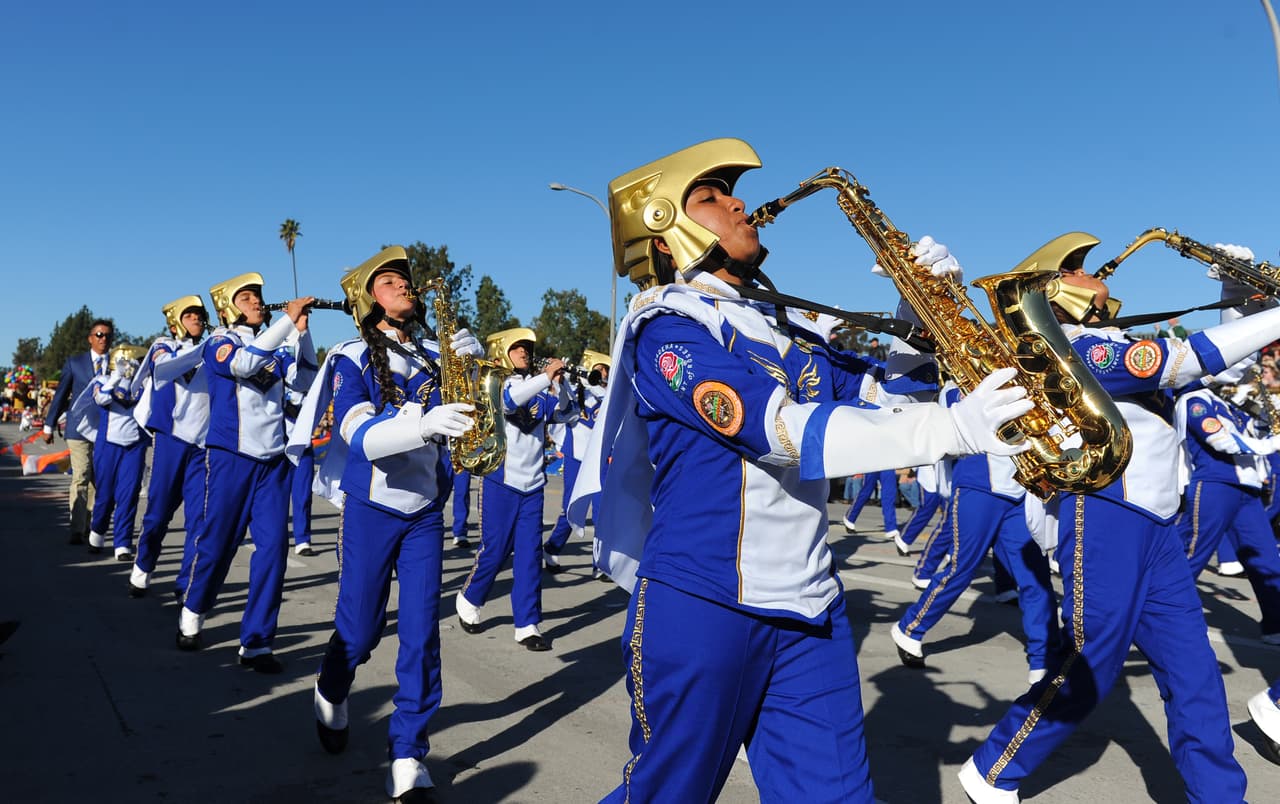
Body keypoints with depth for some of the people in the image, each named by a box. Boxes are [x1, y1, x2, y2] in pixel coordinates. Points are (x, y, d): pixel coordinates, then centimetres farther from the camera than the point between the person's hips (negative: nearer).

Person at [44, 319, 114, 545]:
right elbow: (61, 394, 9)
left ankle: (89, 527, 18)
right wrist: (49, 425, 9)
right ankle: (77, 530, -8)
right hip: (79, 428, -2)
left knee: (97, 480, 8)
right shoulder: (75, 362, 7)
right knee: (80, 478, -10)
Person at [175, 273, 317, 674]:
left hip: (273, 459, 4)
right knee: (217, 543, 4)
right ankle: (191, 617, 31)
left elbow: (305, 380, 1)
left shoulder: (273, 348, 13)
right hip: (231, 457, -4)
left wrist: (302, 332, -7)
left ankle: (256, 643, 3)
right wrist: (288, 318, -23)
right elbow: (245, 362, -23)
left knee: (273, 547, -3)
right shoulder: (218, 344, -2)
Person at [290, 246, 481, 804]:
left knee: (421, 633, -1)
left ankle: (408, 757, 9)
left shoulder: (433, 356, 5)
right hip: (371, 507, -2)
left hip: (425, 510, 3)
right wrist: (425, 424, -39)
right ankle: (331, 694, 42)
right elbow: (362, 436, -21)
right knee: (359, 628, 9)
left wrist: (475, 364, -15)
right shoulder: (352, 358, -6)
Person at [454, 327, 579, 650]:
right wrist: (546, 376, -31)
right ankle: (468, 601, 28)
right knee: (495, 550, 2)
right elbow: (506, 400, -26)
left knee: (530, 555, 2)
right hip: (501, 482, -4)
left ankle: (527, 625, 7)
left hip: (532, 484, 4)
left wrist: (560, 381, -12)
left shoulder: (538, 392, 8)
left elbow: (567, 414, 3)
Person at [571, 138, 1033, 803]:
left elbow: (880, 388, 16)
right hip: (702, 607, -6)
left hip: (808, 610, 7)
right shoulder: (666, 327, -11)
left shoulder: (784, 330, 14)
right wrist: (953, 428, -30)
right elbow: (782, 428, -25)